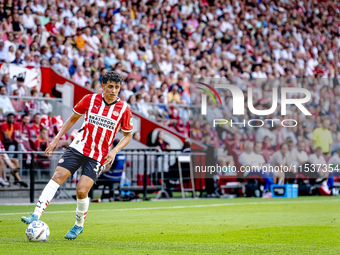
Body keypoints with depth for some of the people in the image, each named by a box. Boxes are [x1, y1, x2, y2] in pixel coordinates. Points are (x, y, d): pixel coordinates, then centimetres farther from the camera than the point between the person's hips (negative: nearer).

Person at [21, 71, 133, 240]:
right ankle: (36, 215, -20)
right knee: (57, 177, -16)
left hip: (98, 156, -2)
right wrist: (56, 139, 7)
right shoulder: (90, 99, 1)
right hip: (79, 147, 2)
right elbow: (73, 119, 14)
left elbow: (127, 136, 9)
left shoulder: (124, 110, -2)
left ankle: (79, 225, 14)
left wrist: (114, 151, -8)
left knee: (82, 191, -12)